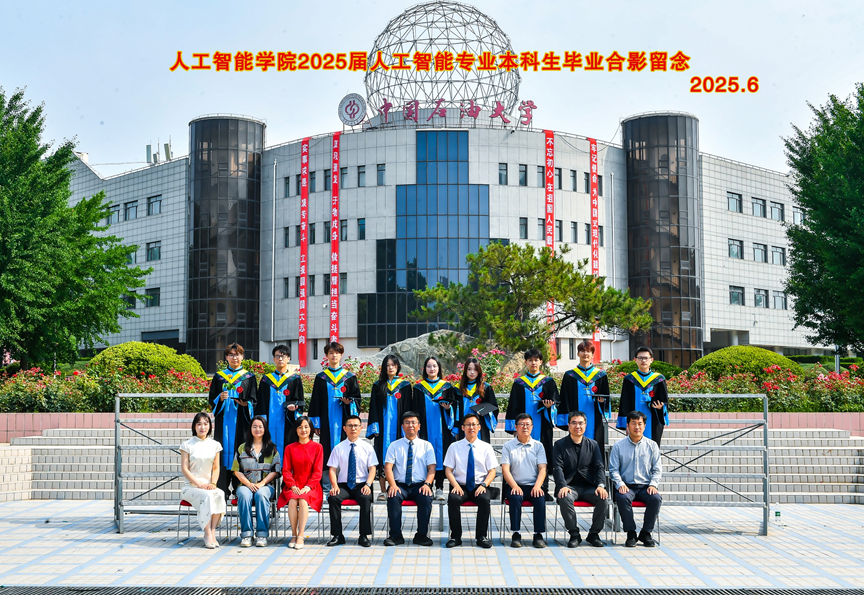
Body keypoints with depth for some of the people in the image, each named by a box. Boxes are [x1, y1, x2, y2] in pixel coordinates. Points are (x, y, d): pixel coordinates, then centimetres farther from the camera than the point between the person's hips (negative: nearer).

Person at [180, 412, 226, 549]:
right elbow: (185, 469, -3)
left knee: (220, 495, -31)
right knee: (207, 496, -35)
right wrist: (200, 485, -14)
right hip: (191, 486, -3)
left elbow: (216, 468, 13)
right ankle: (208, 534, -32)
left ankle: (212, 531, -28)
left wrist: (213, 483, -7)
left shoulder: (215, 445, 13)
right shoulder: (187, 445, 2)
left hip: (209, 485, 3)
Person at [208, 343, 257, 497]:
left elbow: (253, 401, 4)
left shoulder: (249, 377, 9)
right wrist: (220, 398, -13)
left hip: (240, 422, -1)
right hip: (223, 420, 1)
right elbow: (212, 400, 9)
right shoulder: (219, 376, 13)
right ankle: (222, 490, -2)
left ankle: (239, 488, -1)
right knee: (224, 450, -3)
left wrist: (246, 404, -17)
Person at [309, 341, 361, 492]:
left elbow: (357, 399, 8)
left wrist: (349, 402, -15)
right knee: (327, 450, -2)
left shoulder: (350, 377, 9)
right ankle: (326, 486, 0)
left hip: (343, 420, 0)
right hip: (326, 421, 0)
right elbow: (315, 402, 8)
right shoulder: (321, 378, 9)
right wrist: (316, 423, 1)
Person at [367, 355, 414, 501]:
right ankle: (383, 490, 1)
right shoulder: (378, 386, 9)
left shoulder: (405, 385, 7)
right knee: (382, 456, -2)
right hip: (383, 427, 1)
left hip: (398, 426, -1)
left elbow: (407, 408, 6)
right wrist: (375, 427, -3)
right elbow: (373, 407, 6)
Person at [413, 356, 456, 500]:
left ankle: (439, 489, 0)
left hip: (441, 428, 0)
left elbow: (453, 406, 10)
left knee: (440, 455, -3)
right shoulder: (419, 387, 9)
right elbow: (415, 408, 7)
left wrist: (448, 407, -12)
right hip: (425, 427, 0)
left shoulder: (446, 386, 9)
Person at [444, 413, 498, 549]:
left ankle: (481, 536, -18)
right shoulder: (455, 447, 7)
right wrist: (455, 485, -14)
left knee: (484, 499, -33)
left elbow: (492, 471, 5)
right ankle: (456, 537, -19)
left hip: (479, 486, 0)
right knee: (453, 499, -32)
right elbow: (448, 470, 4)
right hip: (460, 486, 0)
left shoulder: (486, 447, 8)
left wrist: (484, 485, -13)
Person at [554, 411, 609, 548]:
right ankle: (574, 534, -18)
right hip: (570, 486, -2)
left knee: (603, 499, -28)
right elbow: (558, 468, -4)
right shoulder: (560, 445, 8)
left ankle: (594, 533, -7)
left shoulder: (593, 445, 14)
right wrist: (563, 486, -22)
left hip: (589, 487, 2)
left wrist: (600, 485, -15)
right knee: (565, 498, -35)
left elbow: (600, 467, 5)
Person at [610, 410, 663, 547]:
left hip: (646, 486, 1)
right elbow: (613, 469, 4)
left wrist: (653, 485, -9)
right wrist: (620, 484, -14)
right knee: (622, 498, -35)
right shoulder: (619, 446, 7)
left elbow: (657, 469, 9)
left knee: (656, 498, -30)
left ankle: (646, 533, -13)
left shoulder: (652, 445, 10)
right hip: (627, 486, -1)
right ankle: (631, 533, -20)